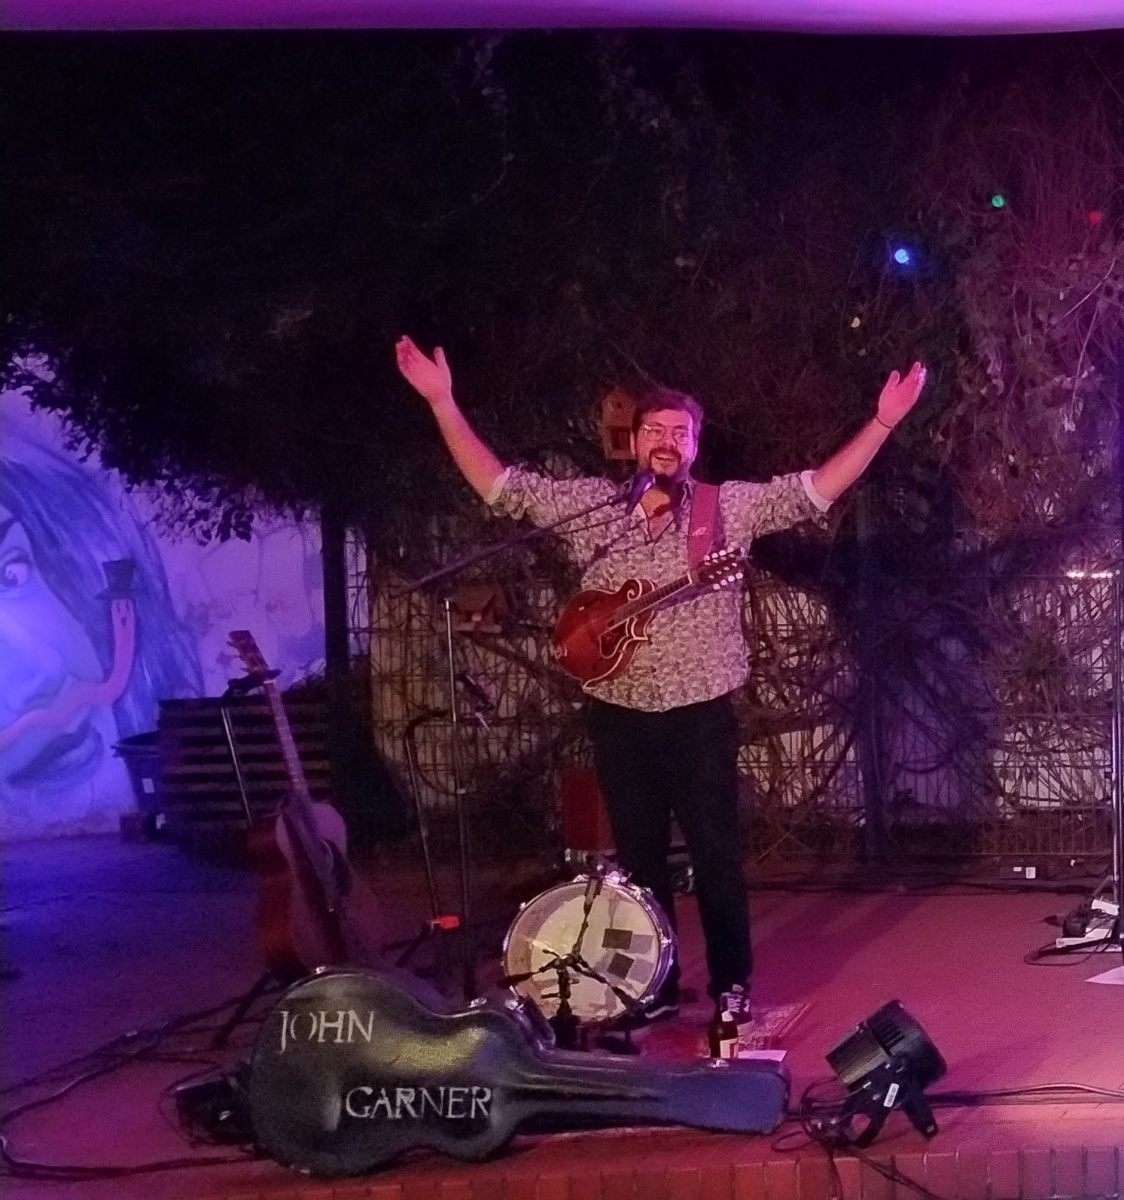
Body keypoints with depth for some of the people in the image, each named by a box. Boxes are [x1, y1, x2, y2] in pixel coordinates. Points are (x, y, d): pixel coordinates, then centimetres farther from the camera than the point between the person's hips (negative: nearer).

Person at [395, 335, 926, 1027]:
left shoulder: (731, 506, 0)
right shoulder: (589, 505, 3)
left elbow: (815, 490, -6)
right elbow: (498, 485, 1)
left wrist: (883, 422, -15)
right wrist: (443, 402, -6)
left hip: (701, 711, -2)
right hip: (619, 712, 2)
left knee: (717, 855, 1)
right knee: (639, 857, 10)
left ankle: (733, 986, 13)